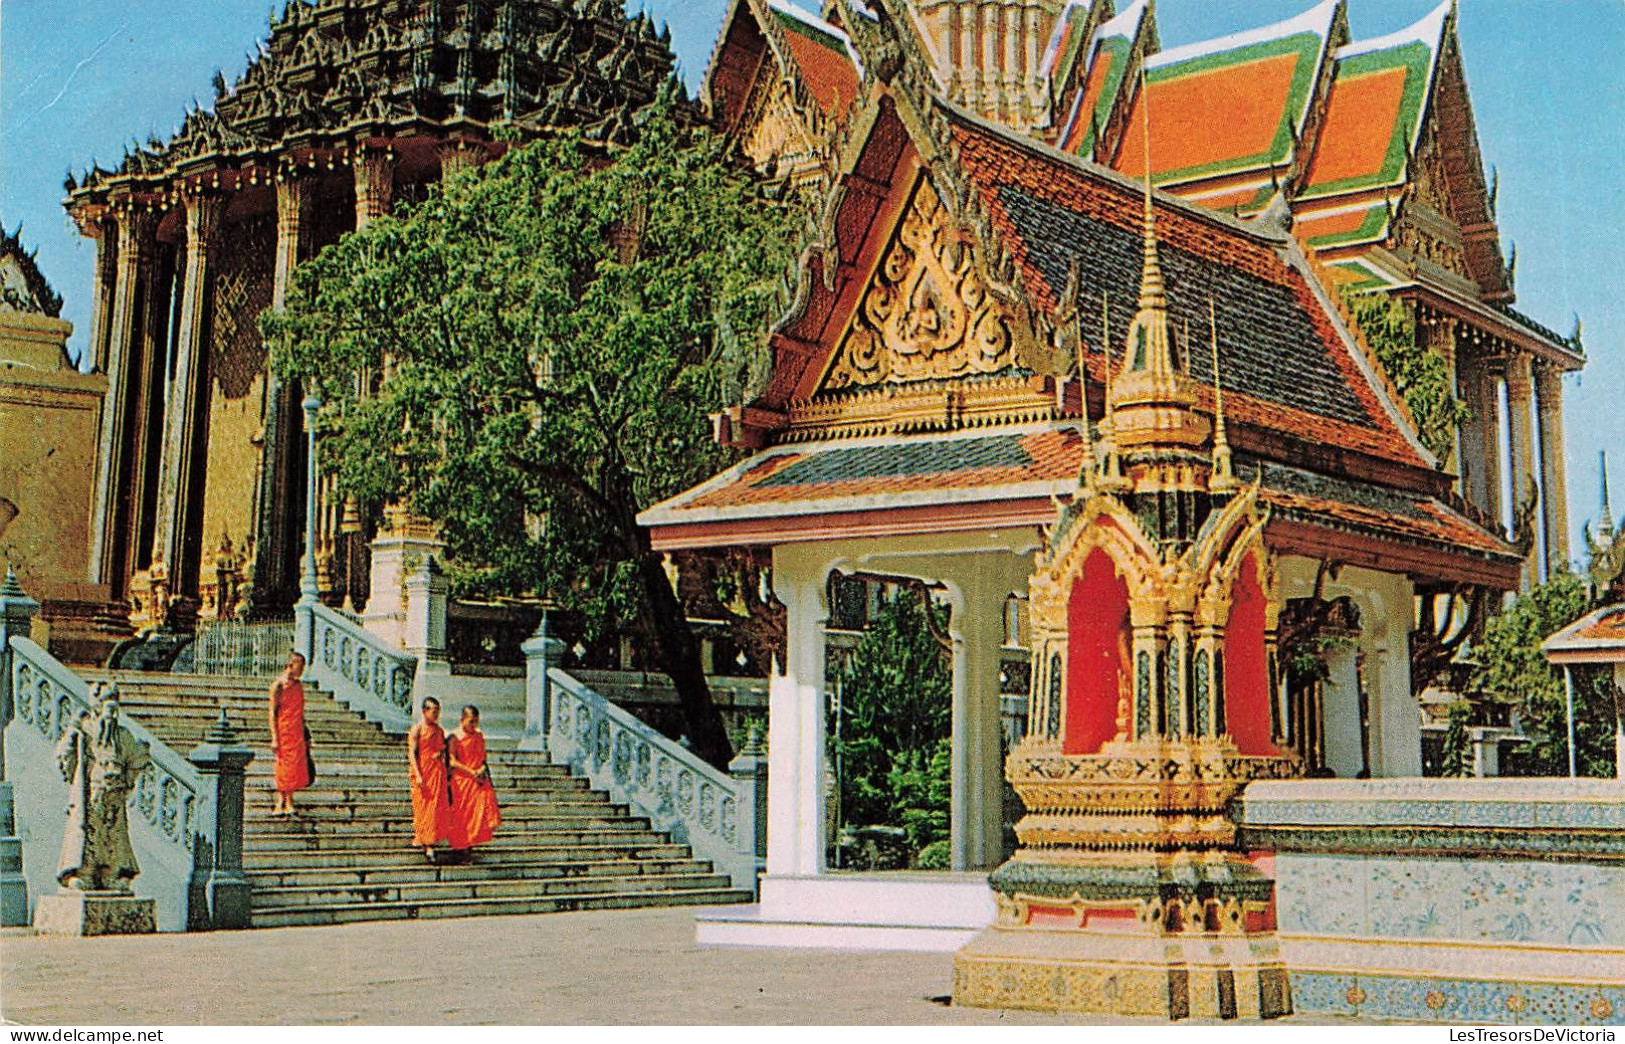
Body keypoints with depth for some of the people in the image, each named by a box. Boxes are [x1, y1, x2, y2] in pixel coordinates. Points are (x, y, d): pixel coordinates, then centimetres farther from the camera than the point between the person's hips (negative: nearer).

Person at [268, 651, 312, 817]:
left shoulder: (299, 685, 13)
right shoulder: (278, 685, -7)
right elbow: (273, 712, -9)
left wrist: (306, 736, 19)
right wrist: (274, 738, -14)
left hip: (297, 734, 7)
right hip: (283, 733, -7)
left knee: (295, 768, 5)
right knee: (284, 768, -2)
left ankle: (281, 805, 10)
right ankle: (287, 805, 2)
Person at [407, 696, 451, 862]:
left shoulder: (439, 730, 14)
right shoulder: (417, 729, -4)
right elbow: (412, 753, -9)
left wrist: (446, 775, 13)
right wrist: (417, 775, -18)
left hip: (438, 773, 6)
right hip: (423, 772, -6)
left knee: (438, 808, 2)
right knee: (423, 807, -4)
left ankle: (429, 843, 8)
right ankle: (427, 845, -1)